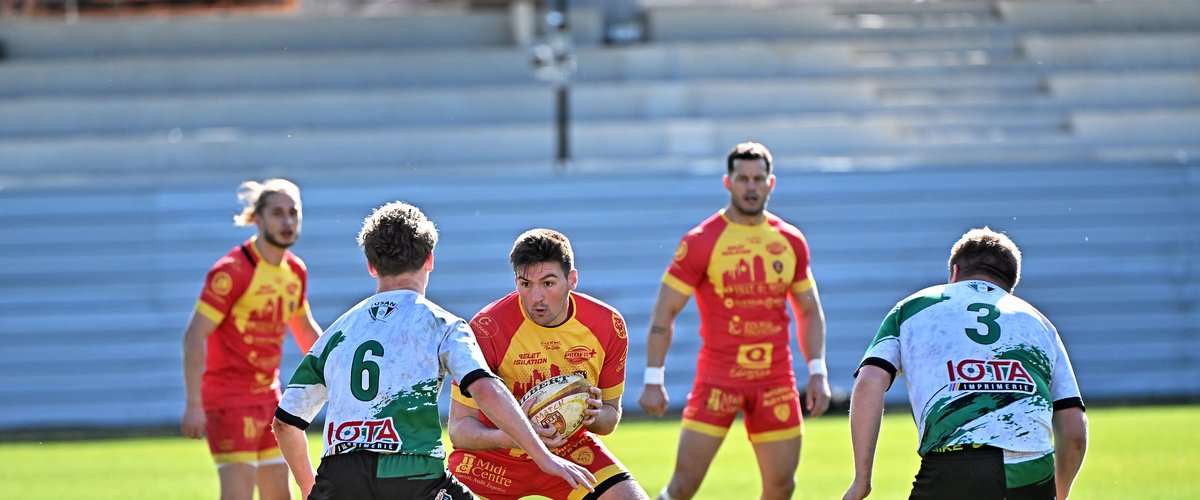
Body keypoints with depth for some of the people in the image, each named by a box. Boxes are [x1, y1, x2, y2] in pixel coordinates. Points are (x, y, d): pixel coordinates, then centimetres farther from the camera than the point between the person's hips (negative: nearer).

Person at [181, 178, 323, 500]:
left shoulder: (295, 271, 7)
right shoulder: (232, 271, -16)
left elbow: (305, 330, 25)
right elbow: (194, 336, -18)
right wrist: (193, 405, -22)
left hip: (269, 395, 8)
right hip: (229, 397, -8)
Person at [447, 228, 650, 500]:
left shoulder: (608, 325, -13)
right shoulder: (487, 327, -25)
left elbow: (611, 416, 2)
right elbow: (459, 427, -24)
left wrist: (596, 415, -23)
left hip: (570, 449, 3)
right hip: (495, 458, -3)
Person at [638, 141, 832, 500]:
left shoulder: (790, 241, 7)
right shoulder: (701, 241, -6)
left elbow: (810, 311, 16)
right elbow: (665, 311, -4)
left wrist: (817, 373, 4)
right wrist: (653, 380, -8)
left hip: (776, 382, 4)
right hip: (717, 378, -4)